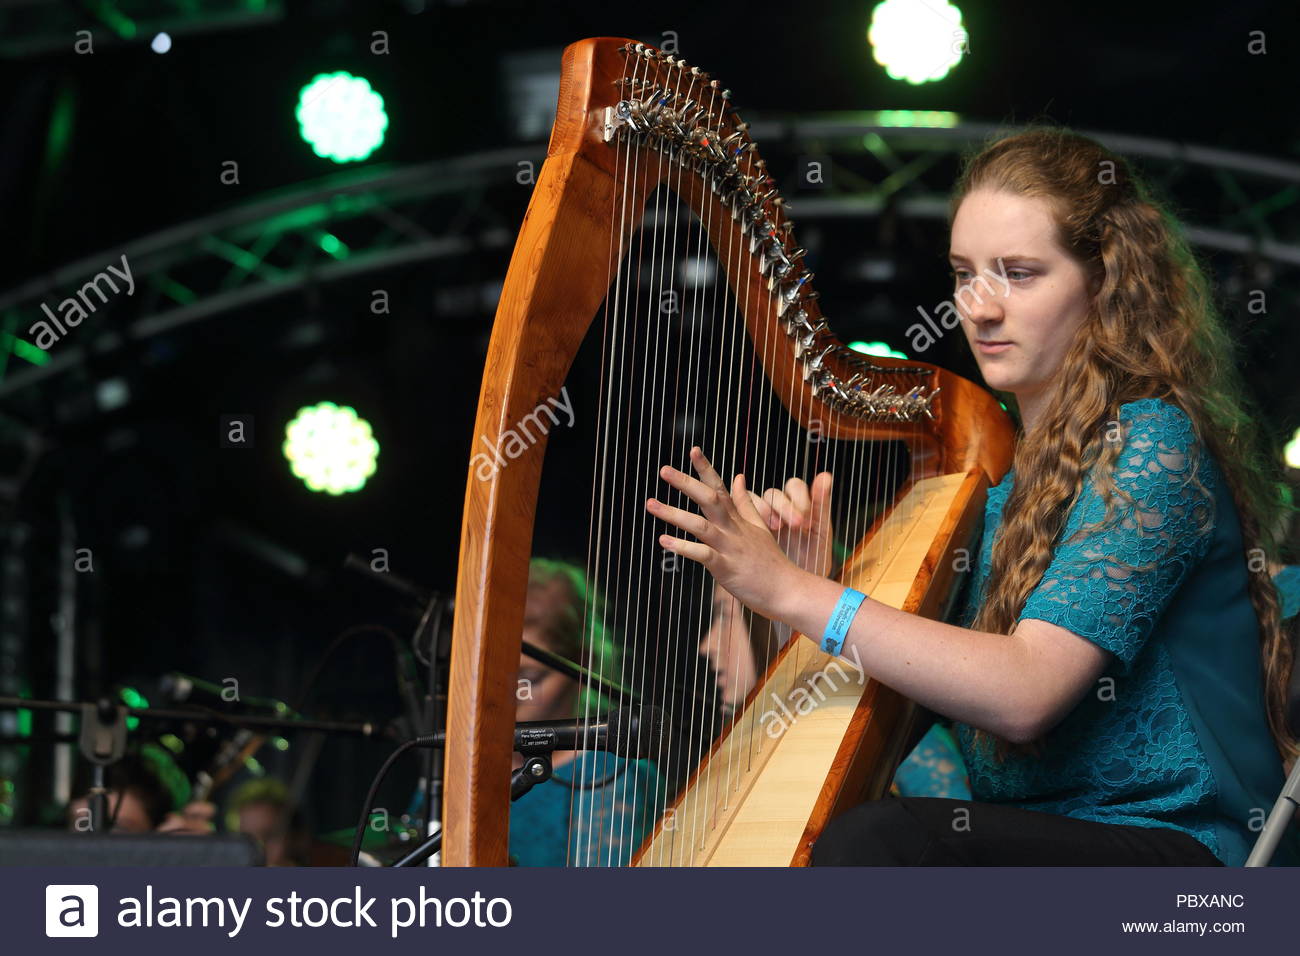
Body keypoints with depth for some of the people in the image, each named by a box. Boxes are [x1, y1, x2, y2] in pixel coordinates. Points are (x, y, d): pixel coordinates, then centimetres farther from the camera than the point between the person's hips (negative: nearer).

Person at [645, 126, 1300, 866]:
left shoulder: (1152, 444, -10)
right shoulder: (1001, 461, 16)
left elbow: (1026, 691, -22)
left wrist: (792, 592, -21)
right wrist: (818, 567, -4)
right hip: (1034, 835, 7)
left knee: (878, 840, -34)